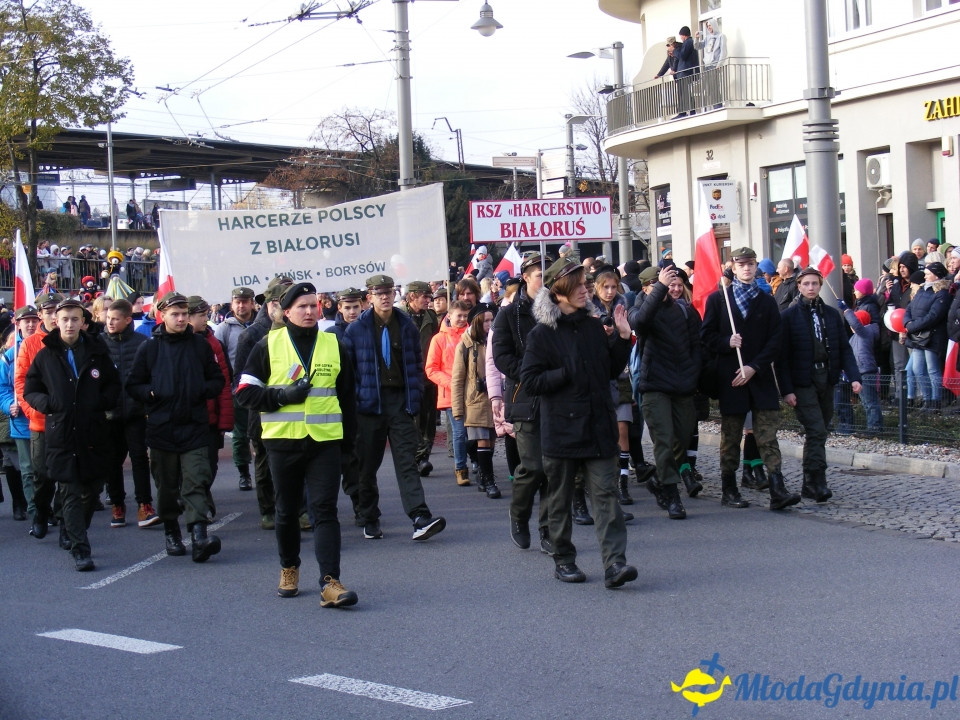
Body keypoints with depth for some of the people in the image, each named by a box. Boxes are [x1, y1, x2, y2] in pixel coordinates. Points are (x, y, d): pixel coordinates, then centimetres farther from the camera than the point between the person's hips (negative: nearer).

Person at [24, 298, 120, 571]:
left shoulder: (97, 353, 9)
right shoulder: (45, 356, 6)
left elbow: (114, 385, 17)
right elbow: (29, 390, 11)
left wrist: (103, 402, -4)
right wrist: (46, 403, -9)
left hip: (93, 433, 2)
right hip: (61, 434, -2)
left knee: (90, 491, 10)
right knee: (71, 493, -7)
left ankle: (75, 534, 30)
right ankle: (80, 550, -9)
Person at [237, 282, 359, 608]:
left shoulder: (333, 345, 8)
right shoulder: (269, 345, 2)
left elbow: (347, 395, 16)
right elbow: (245, 391, 0)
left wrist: (349, 439, 13)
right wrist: (282, 395, -15)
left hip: (325, 440, 0)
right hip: (283, 440, 0)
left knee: (325, 510, -8)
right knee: (287, 511, 12)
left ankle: (330, 583, -15)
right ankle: (289, 569, 32)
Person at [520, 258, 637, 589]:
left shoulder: (594, 327, 11)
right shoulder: (542, 334, -4)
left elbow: (612, 369, 17)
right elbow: (530, 380, -8)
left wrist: (623, 338, 6)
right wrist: (567, 374, -16)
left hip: (599, 428, 3)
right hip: (561, 429, -3)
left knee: (606, 494, -6)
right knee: (560, 500, 8)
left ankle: (614, 562, -13)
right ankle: (563, 559, 22)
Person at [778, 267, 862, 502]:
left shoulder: (831, 314, 9)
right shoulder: (790, 316, -4)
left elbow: (844, 348, 9)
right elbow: (782, 355, -6)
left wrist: (854, 377, -5)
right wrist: (786, 390, -12)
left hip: (826, 380, 5)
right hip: (803, 382, -5)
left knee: (818, 432, 10)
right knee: (816, 431, -14)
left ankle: (810, 485, 18)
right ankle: (817, 483, -14)